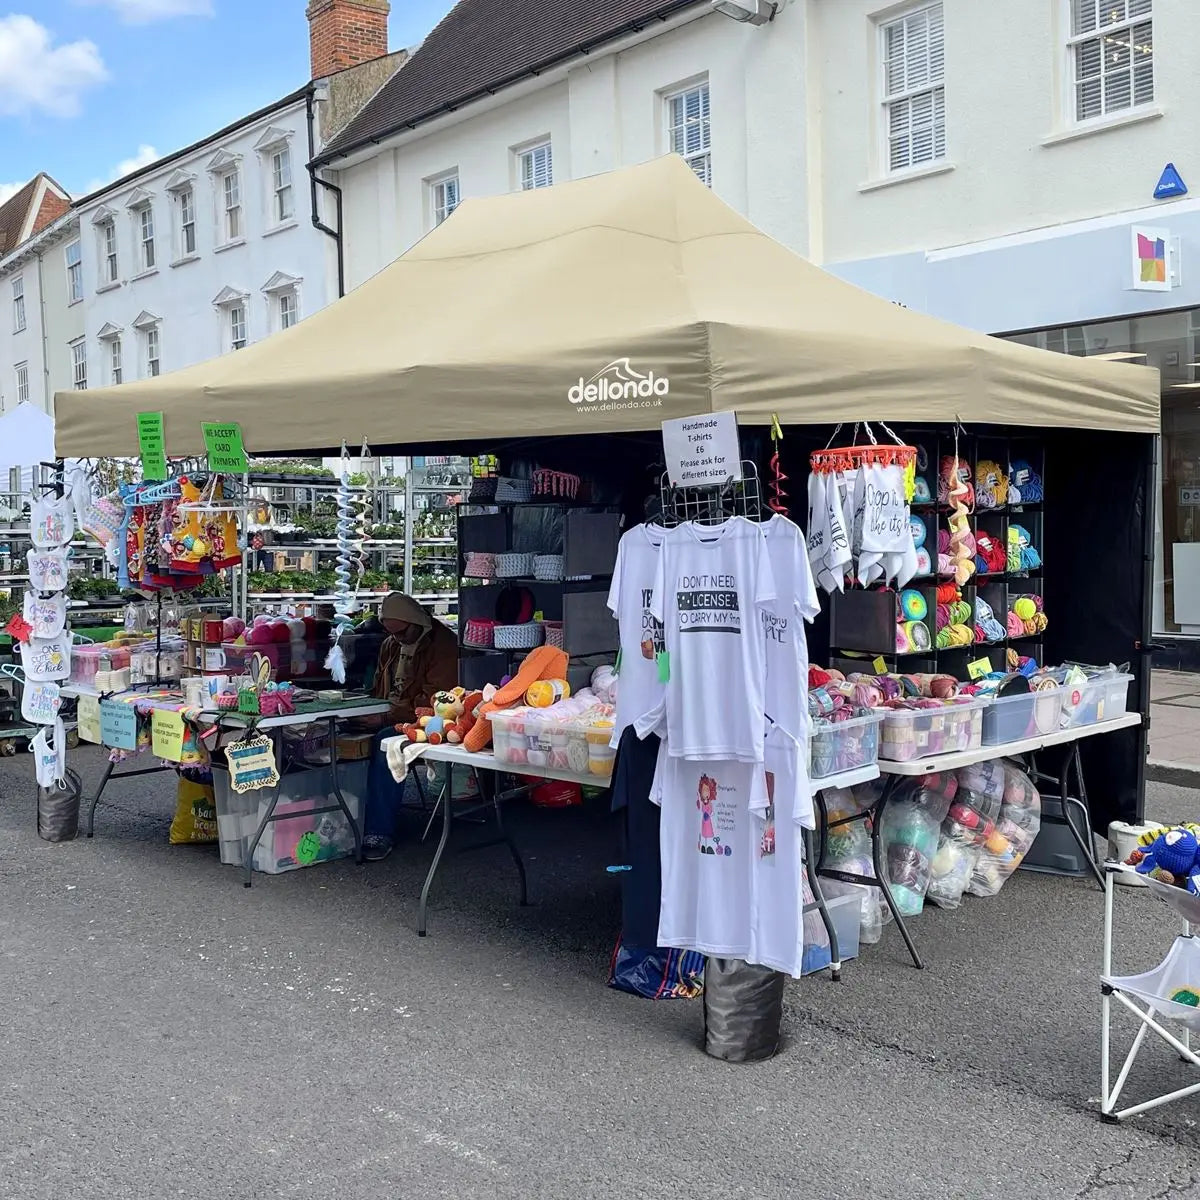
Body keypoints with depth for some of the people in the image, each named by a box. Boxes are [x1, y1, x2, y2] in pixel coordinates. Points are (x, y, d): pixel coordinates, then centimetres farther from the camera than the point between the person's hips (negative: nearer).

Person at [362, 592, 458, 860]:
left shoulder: (442, 644, -9)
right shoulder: (391, 645, 16)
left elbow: (432, 700, -17)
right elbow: (378, 690, 24)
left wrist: (390, 715, -22)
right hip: (390, 719, 7)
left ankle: (380, 833, -32)